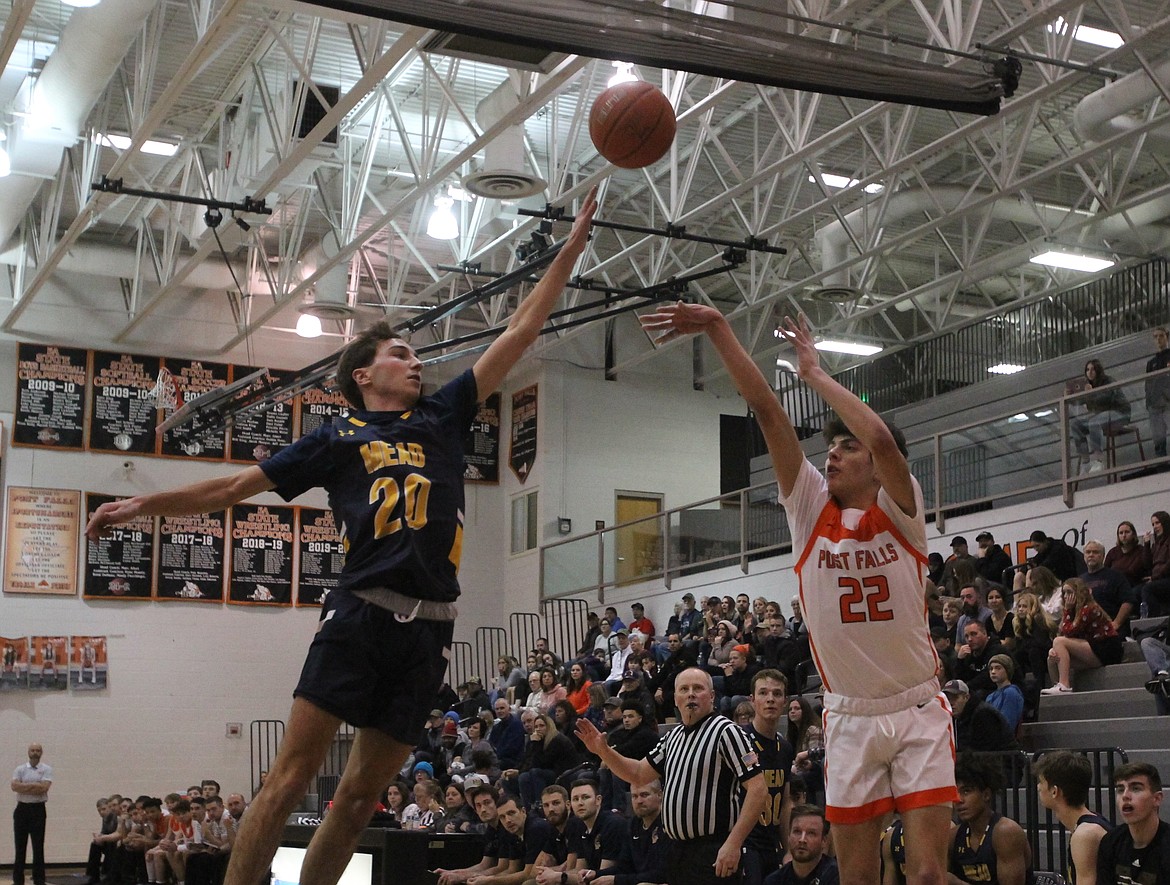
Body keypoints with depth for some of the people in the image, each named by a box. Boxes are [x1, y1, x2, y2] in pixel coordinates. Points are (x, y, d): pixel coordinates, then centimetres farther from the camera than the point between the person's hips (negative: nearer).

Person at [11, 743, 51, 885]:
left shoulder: (46, 769, 0)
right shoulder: (20, 769, 6)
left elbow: (44, 787, -15)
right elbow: (15, 786, -11)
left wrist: (24, 787, -11)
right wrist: (34, 785, -13)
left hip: (38, 809, -2)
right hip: (22, 809, 2)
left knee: (38, 847, 0)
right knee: (20, 846, 6)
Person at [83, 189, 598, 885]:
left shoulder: (443, 415, 19)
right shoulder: (337, 439, 13)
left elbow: (520, 332, 19)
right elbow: (238, 486, 17)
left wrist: (572, 246, 17)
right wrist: (143, 504, 12)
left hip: (430, 625, 3)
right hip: (361, 612, -3)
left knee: (362, 794, 3)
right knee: (293, 774, -11)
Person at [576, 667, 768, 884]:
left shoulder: (726, 731, -10)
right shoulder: (673, 737, 14)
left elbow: (758, 790, -16)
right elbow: (639, 774, 22)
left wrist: (733, 844, -21)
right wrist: (602, 751, 6)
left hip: (714, 854, -8)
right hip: (679, 851, 8)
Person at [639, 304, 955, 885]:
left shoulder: (898, 512, -5)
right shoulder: (812, 510, 3)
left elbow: (882, 438, -26)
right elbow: (766, 409, -4)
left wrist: (815, 373, -15)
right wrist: (718, 329, -7)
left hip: (917, 712, -3)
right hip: (849, 718, 3)